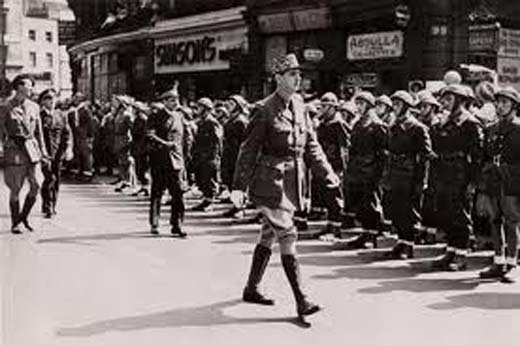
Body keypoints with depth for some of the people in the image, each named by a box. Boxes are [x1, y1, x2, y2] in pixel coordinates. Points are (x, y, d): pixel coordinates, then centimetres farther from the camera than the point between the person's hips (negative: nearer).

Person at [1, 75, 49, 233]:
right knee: (15, 188, 0)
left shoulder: (34, 107, 10)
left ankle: (24, 216, 17)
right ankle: (14, 223, 14)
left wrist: (43, 152, 12)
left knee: (36, 185, -5)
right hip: (15, 150, -4)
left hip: (31, 149, 4)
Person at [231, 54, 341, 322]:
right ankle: (301, 302, -6)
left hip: (292, 181, 7)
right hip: (270, 181, -7)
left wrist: (327, 174, 10)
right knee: (287, 237, -9)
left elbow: (310, 144, 15)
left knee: (269, 236, 16)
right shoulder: (264, 110, -12)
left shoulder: (299, 106, 9)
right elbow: (249, 149, -11)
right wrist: (239, 186, -14)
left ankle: (251, 289, 30)